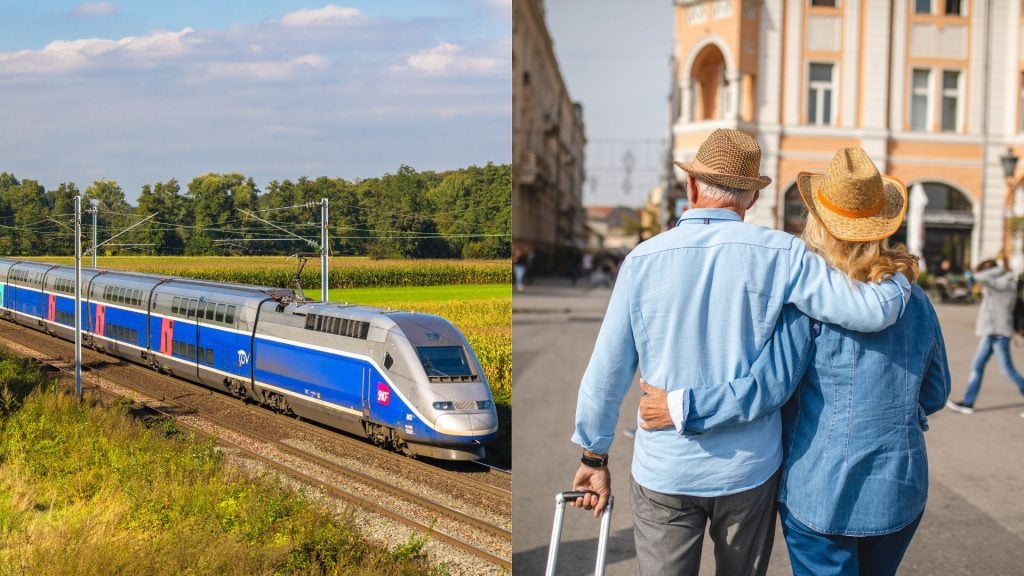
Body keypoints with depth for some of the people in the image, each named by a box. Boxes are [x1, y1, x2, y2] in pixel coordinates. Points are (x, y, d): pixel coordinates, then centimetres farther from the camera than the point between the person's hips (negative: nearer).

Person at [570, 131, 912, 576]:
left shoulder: (643, 259, -6)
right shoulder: (779, 254, -9)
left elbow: (606, 372, -3)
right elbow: (873, 310, -13)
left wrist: (594, 457, 9)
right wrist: (901, 278, 9)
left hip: (664, 471, 0)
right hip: (749, 469, 1)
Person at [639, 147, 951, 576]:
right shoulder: (916, 300, 3)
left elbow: (768, 387, -20)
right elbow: (934, 395, 13)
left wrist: (682, 407, -15)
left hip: (820, 493, -5)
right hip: (900, 492, 5)